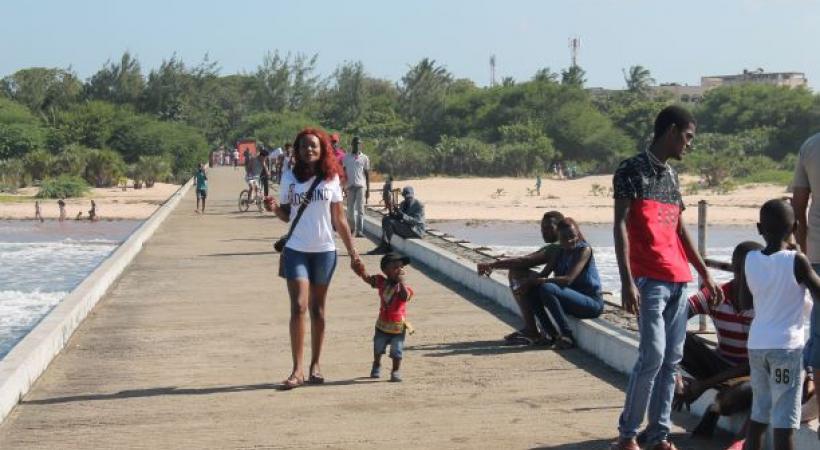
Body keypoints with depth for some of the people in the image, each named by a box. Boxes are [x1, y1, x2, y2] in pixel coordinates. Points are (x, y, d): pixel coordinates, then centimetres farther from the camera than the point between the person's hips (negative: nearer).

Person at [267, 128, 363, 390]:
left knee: (317, 310, 8)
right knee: (298, 307, -10)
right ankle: (297, 369, -9)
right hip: (296, 250, -1)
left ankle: (315, 365, 18)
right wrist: (275, 208, -15)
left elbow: (339, 219, 6)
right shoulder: (289, 178, 3)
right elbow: (286, 215, 7)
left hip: (324, 251, 1)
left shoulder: (331, 178, 3)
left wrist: (352, 252, 4)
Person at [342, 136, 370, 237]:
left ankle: (359, 231, -12)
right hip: (350, 186, 1)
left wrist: (368, 189, 3)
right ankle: (351, 227, 27)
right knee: (350, 209, 6)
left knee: (360, 209, -8)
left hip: (361, 186, -1)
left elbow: (367, 174, 8)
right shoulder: (346, 157, 9)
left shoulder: (364, 158, 7)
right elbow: (343, 172, 11)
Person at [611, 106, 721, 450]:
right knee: (653, 356, -12)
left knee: (672, 360, 6)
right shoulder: (632, 170, -5)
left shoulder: (671, 175, 17)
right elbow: (620, 226, -11)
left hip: (678, 280, 8)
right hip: (649, 279, -8)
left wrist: (705, 273, 23)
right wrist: (627, 282, -19)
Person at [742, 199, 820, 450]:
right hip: (787, 346, -5)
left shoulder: (750, 260, 2)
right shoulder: (796, 260, -11)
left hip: (756, 344, 5)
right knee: (784, 420, -4)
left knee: (758, 413, 17)